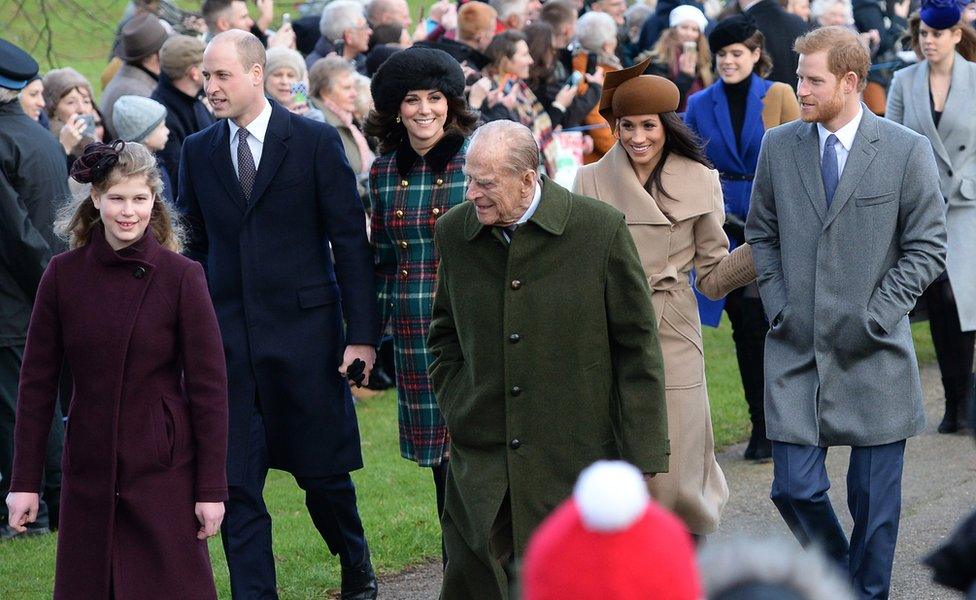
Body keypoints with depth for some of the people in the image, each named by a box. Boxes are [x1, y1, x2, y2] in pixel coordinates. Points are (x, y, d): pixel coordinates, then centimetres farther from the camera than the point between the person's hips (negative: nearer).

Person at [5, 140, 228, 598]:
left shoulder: (181, 277, -6)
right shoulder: (63, 275, 0)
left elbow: (209, 386, -5)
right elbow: (37, 381, 4)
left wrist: (212, 488, -7)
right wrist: (25, 481, 2)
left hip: (164, 471, -3)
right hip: (89, 470, 3)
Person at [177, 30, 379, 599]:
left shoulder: (315, 141, -4)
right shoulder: (197, 152, 7)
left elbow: (351, 241, -3)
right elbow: (194, 247, 13)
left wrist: (362, 332, -8)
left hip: (304, 330, -3)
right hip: (228, 339, 3)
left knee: (323, 472, 8)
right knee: (235, 483, -1)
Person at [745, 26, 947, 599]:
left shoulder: (907, 151, -4)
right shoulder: (779, 146, 5)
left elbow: (928, 248, -2)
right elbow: (762, 234, 15)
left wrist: (875, 317, -10)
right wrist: (778, 306, 2)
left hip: (873, 355, -2)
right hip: (796, 350, 2)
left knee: (875, 498, 3)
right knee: (795, 489, -2)